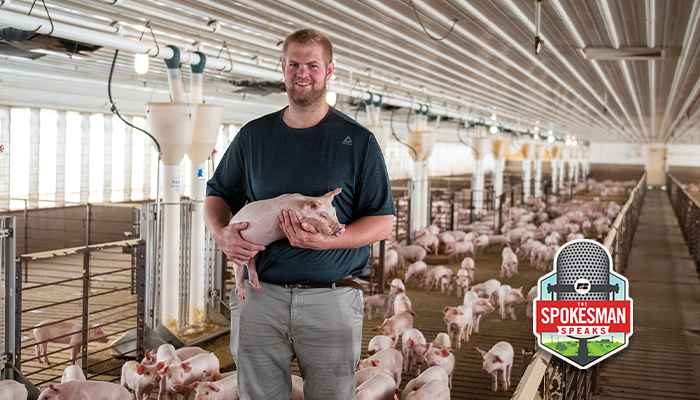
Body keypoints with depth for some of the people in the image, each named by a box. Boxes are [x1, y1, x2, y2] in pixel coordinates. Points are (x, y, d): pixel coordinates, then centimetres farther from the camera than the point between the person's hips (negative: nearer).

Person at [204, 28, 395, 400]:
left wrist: (326, 240, -16)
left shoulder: (358, 141, 2)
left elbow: (382, 222, 0)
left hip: (332, 300, -2)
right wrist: (223, 233, -4)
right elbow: (217, 195, 19)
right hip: (259, 296, 2)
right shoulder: (253, 136, 10)